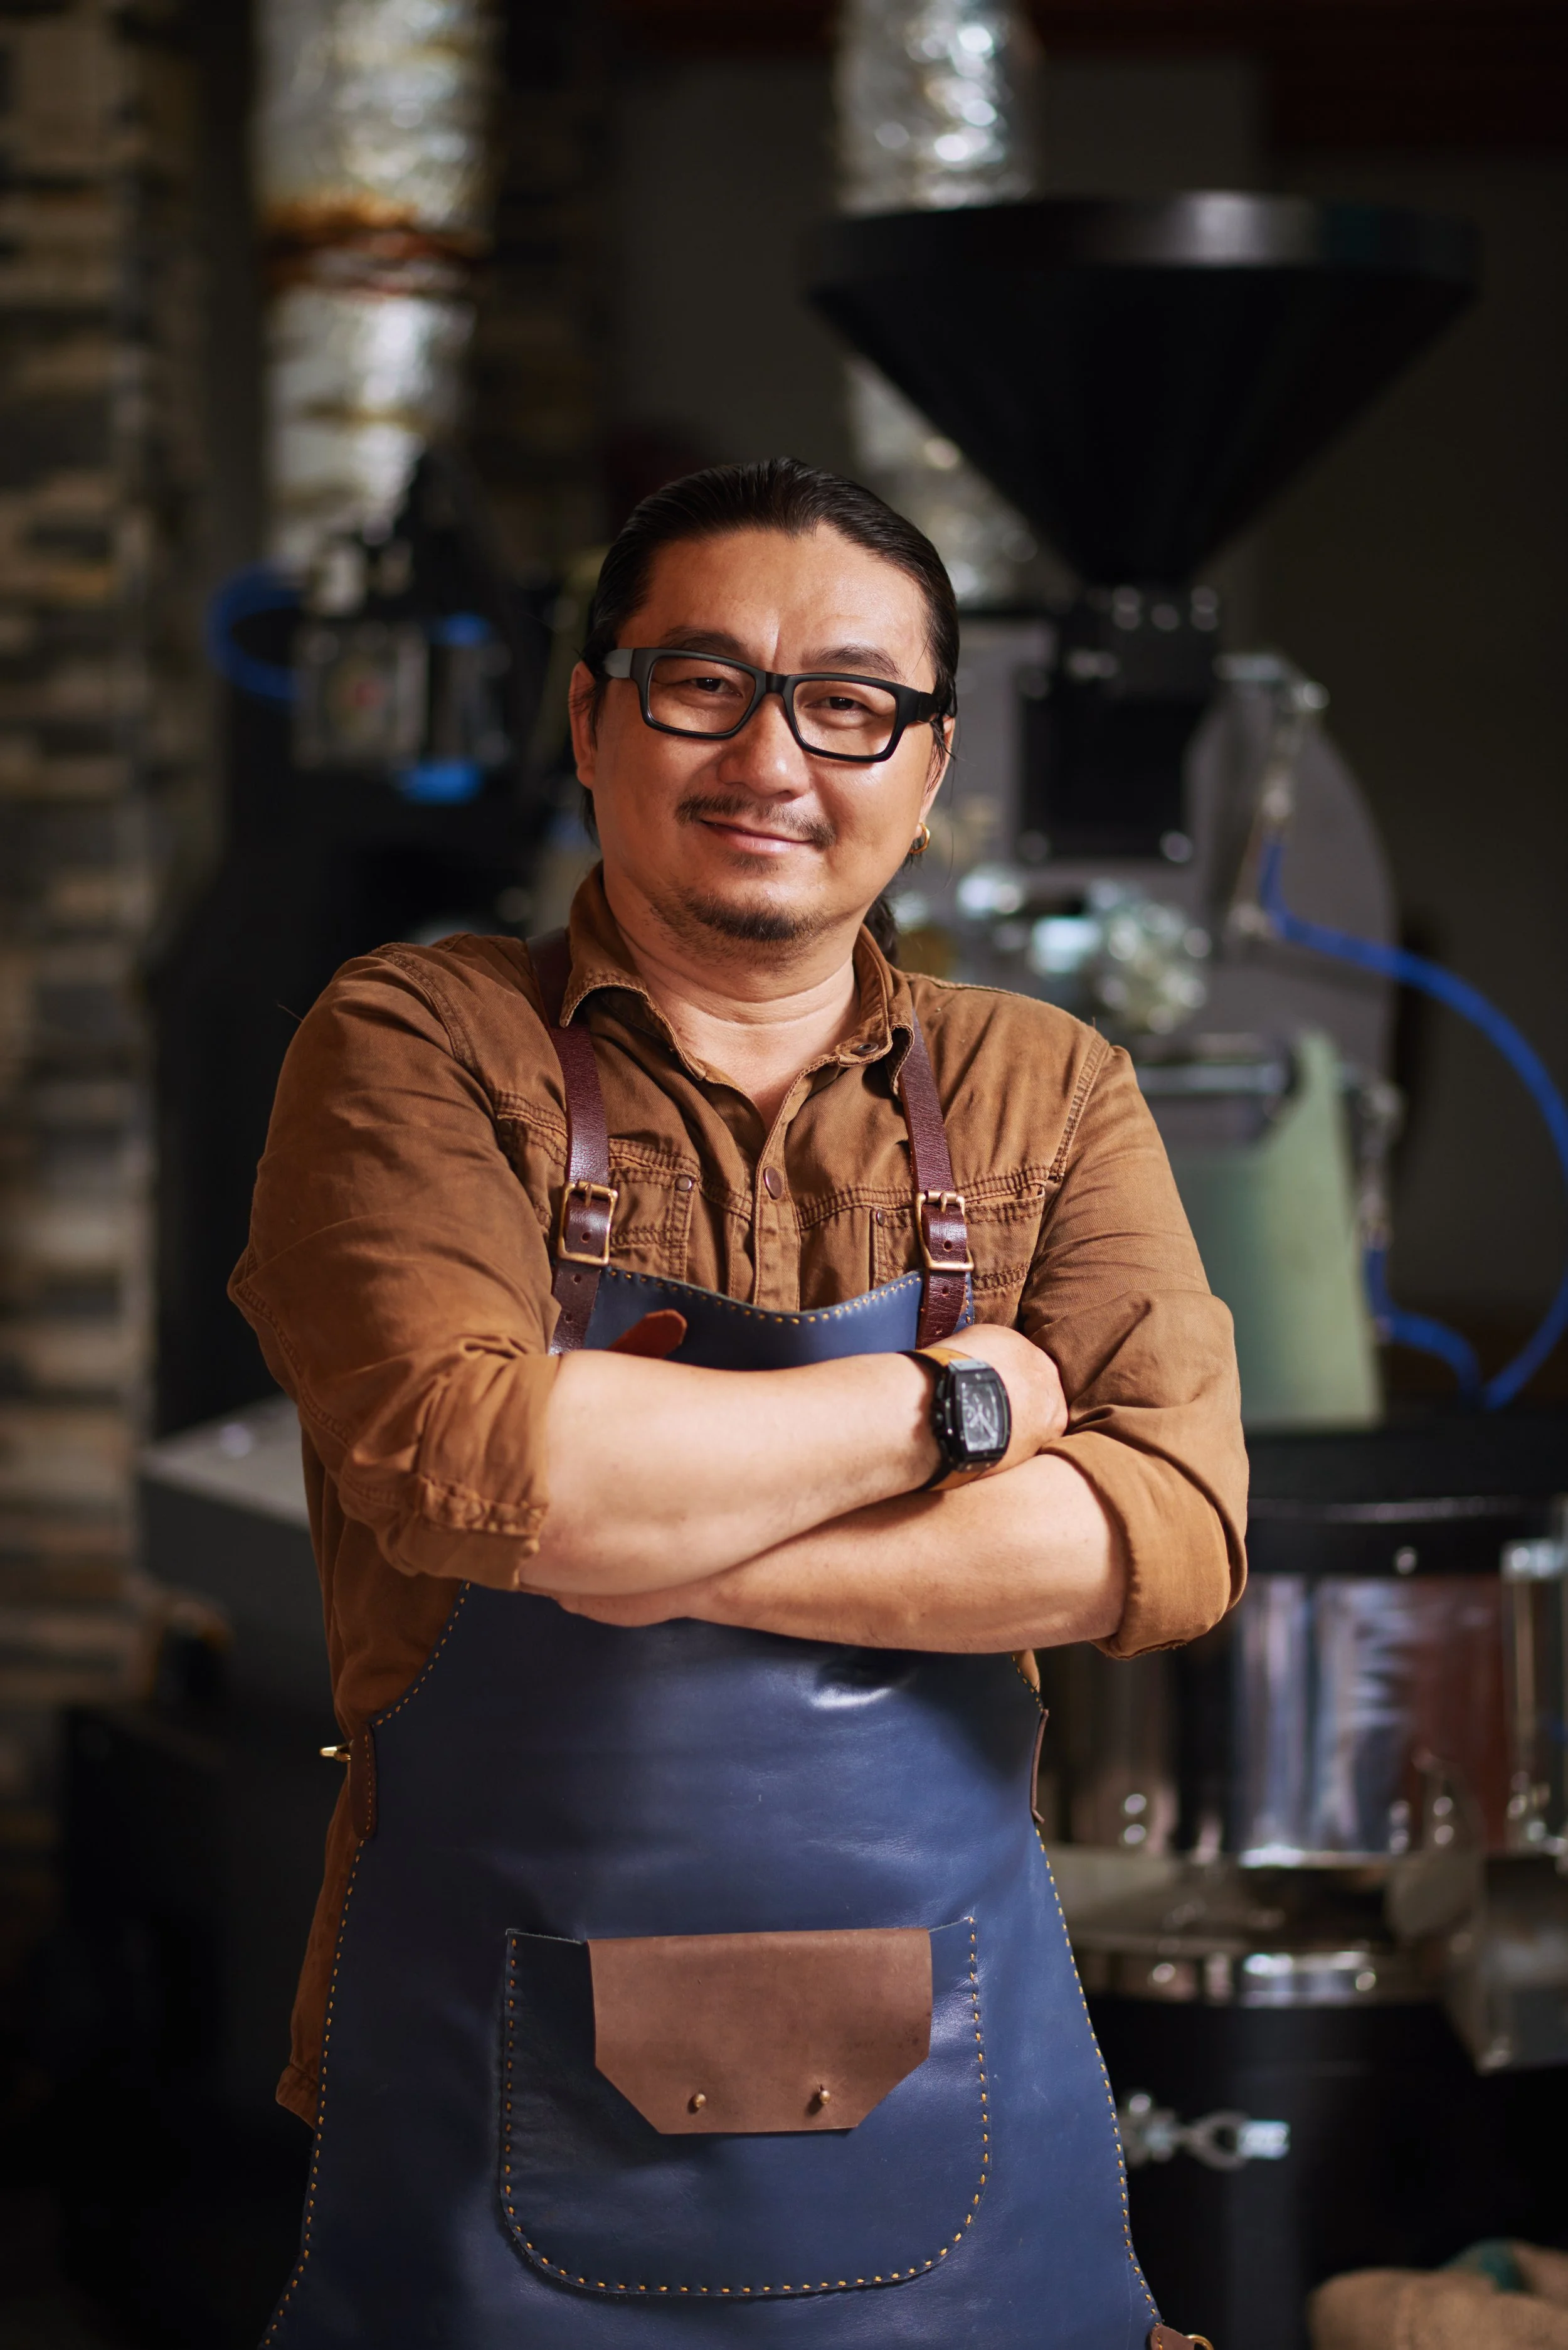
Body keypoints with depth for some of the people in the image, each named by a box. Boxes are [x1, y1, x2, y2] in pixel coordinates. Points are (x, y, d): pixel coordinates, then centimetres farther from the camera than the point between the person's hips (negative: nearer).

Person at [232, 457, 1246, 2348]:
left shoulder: (1047, 1093, 6)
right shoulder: (417, 1045, -3)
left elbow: (1172, 1530, -9)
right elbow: (463, 1464, -20)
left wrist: (656, 1529, -17)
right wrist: (947, 1401, -12)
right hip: (507, 2115, -2)